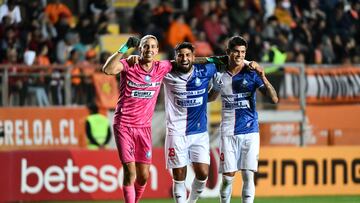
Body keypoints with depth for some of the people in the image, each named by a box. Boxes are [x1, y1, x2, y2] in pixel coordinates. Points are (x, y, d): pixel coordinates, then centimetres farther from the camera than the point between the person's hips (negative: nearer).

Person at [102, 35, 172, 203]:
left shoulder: (161, 68, 1)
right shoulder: (129, 66, -10)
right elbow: (108, 69, -29)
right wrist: (124, 48, -30)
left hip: (144, 126, 4)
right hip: (124, 125, -4)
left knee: (144, 176, 6)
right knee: (130, 172, -12)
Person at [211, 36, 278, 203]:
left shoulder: (252, 73, -2)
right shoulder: (220, 75, 4)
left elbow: (274, 99, -11)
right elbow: (211, 96, 25)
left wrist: (262, 77, -22)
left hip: (250, 132, -1)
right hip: (228, 133, 1)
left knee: (248, 175, -5)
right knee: (228, 177, 0)